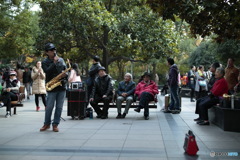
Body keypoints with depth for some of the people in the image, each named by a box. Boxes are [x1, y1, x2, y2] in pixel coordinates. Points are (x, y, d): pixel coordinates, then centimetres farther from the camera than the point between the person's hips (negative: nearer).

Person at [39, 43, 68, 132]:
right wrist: (54, 63, -18)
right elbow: (47, 71, -17)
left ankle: (55, 124, 14)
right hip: (51, 88, -3)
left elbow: (66, 69, 16)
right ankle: (47, 124, 19)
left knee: (59, 107, 4)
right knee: (49, 107, 1)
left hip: (62, 87, 3)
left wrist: (65, 74, -6)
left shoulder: (61, 60, 11)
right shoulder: (45, 62, -1)